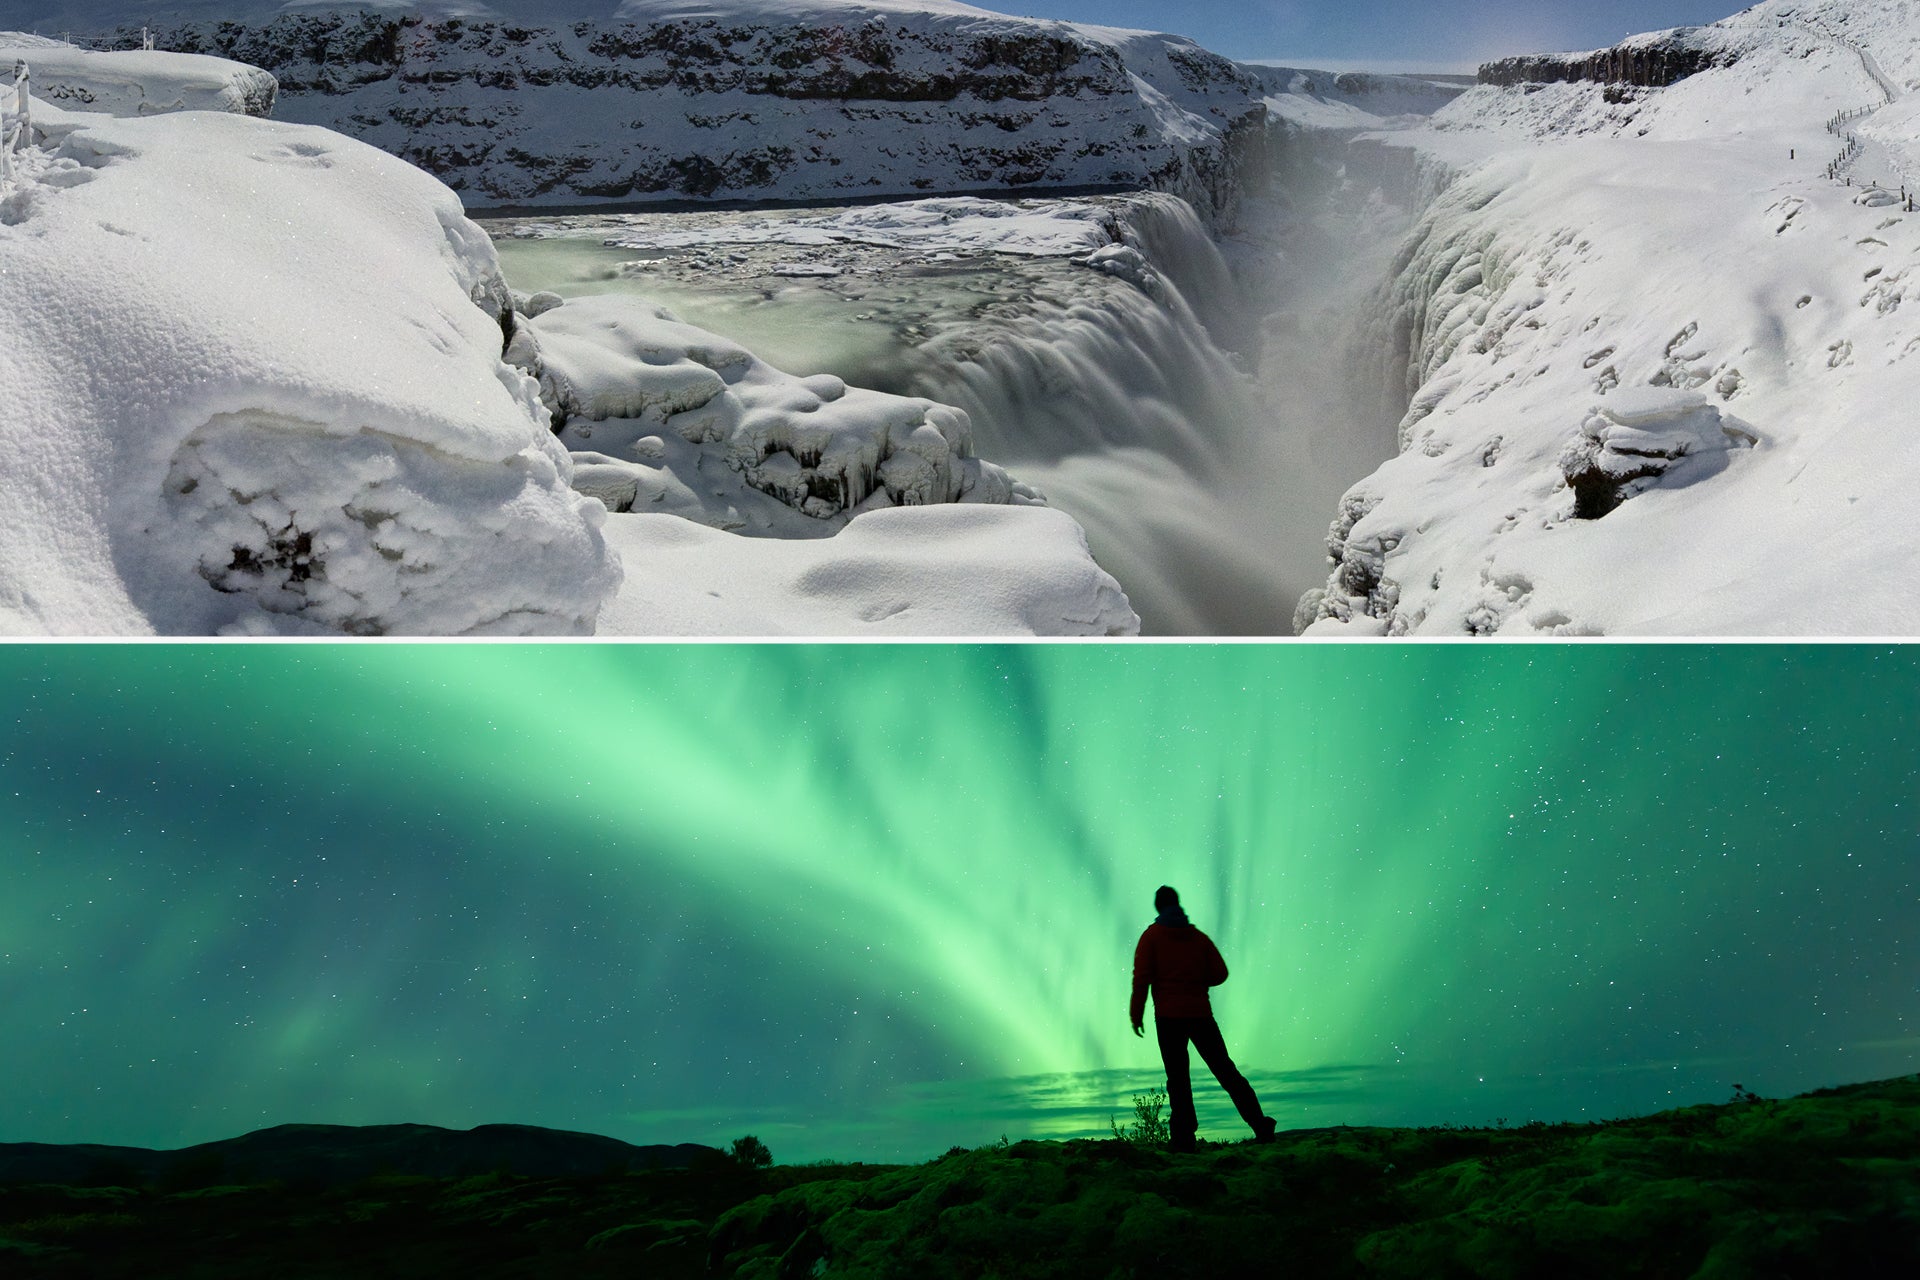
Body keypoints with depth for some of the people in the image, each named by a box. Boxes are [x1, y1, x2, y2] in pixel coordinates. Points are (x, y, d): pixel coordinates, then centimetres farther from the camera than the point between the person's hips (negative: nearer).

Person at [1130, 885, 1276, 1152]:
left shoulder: (1151, 936, 2)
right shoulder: (1198, 937, 13)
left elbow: (1141, 977, -7)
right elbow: (1220, 973, 8)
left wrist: (1137, 1014, -3)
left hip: (1168, 1017, -3)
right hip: (1201, 1014, 3)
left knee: (1178, 1079, -1)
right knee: (1226, 1071, 8)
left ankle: (1183, 1138, -7)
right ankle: (1262, 1128, 4)